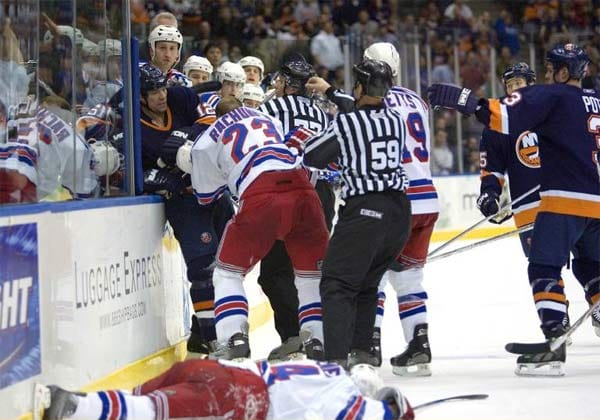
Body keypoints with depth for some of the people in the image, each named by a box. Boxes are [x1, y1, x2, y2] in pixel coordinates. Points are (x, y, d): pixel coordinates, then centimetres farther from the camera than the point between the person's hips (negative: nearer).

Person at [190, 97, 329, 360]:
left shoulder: (207, 140, 23)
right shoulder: (269, 119, 32)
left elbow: (205, 195, 29)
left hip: (261, 197, -3)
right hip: (302, 189, 3)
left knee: (229, 270, 14)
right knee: (312, 269, 20)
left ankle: (234, 339, -1)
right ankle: (318, 339, 13)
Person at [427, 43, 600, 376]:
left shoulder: (550, 96, -4)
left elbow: (509, 117, -19)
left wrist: (468, 102, -21)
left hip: (565, 198, -8)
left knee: (545, 269, -7)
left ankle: (554, 342, -17)